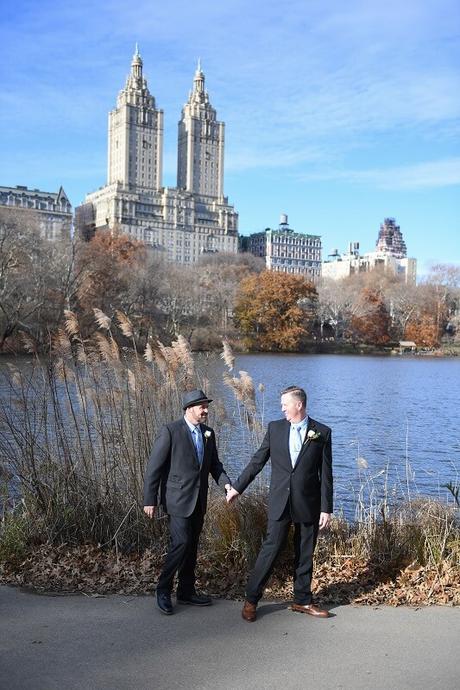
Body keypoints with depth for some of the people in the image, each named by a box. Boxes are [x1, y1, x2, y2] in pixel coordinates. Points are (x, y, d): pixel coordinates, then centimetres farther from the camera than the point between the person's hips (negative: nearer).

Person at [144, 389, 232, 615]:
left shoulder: (208, 433, 7)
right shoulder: (170, 431, -13)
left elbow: (214, 464, 16)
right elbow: (154, 467, -12)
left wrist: (225, 482, -4)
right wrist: (150, 500, -12)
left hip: (199, 501, 7)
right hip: (178, 499, -6)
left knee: (191, 547, 13)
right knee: (181, 543, -12)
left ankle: (186, 592, 26)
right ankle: (163, 590, 7)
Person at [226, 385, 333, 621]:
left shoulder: (322, 432, -3)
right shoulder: (275, 428, 2)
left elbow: (326, 474, -2)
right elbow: (257, 460, 8)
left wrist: (326, 509, -4)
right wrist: (237, 487, 8)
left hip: (309, 503, 0)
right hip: (280, 501, 0)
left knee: (305, 554, 10)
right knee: (270, 549, -1)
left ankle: (302, 601, 26)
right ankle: (251, 600, 11)